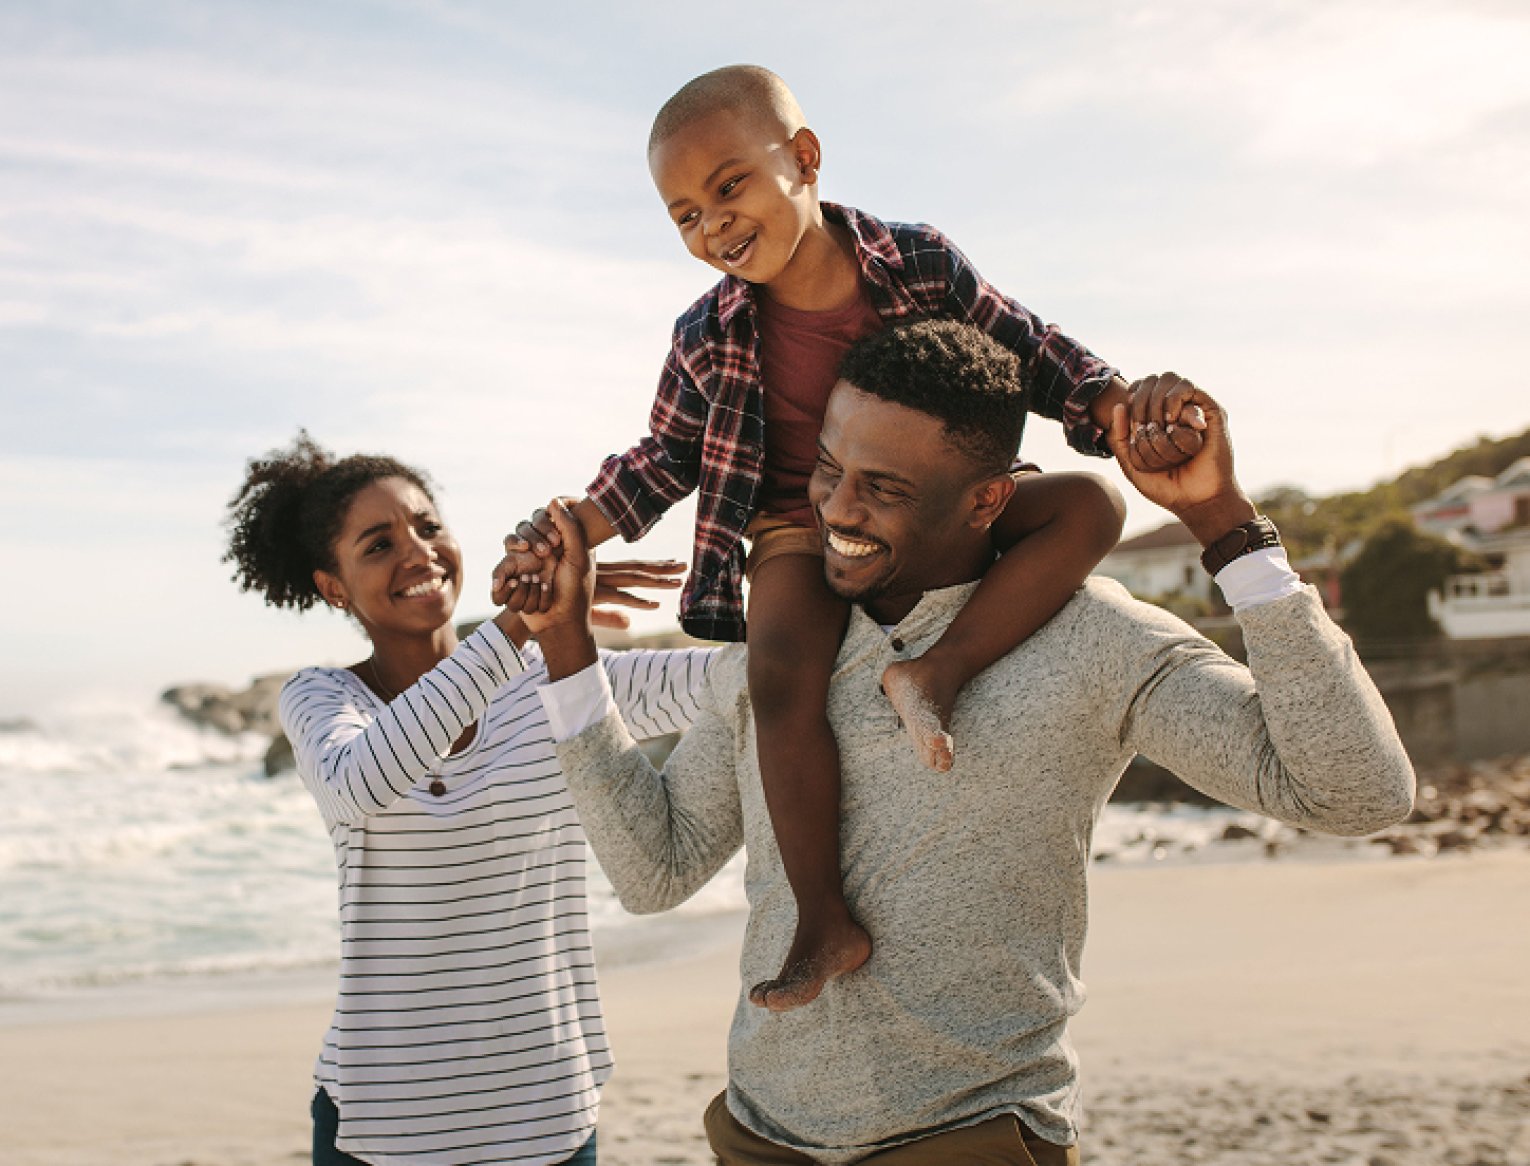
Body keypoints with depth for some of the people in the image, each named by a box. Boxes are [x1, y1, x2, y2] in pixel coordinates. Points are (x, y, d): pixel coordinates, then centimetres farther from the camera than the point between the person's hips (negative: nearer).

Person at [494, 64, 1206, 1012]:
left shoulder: (919, 265, -7)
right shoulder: (709, 340, -4)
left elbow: (1034, 355, 2)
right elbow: (666, 461, 10)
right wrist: (563, 538, 0)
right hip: (802, 530, -1)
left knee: (1089, 504, -22)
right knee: (784, 676, -32)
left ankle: (939, 671, -32)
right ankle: (826, 923, -24)